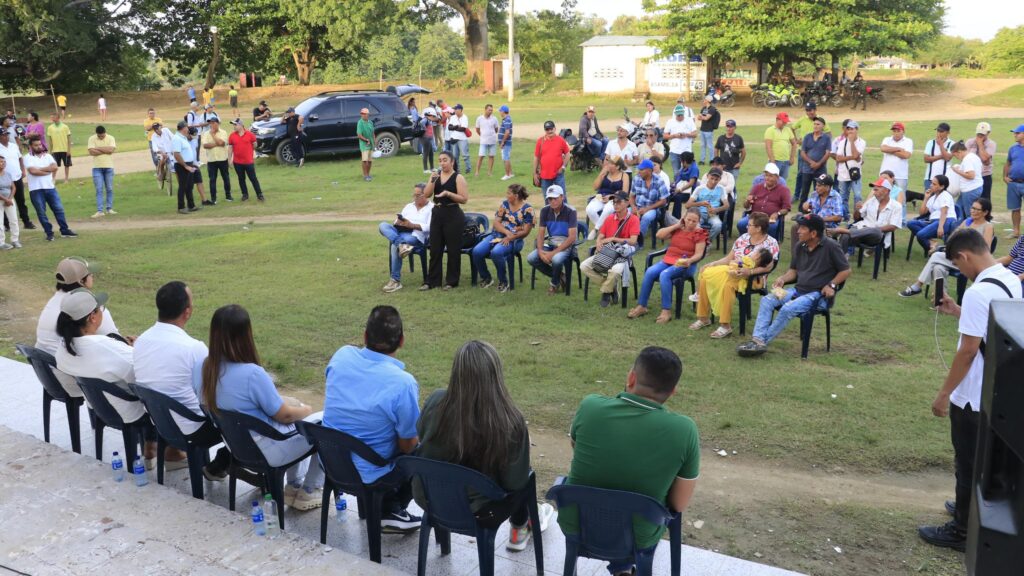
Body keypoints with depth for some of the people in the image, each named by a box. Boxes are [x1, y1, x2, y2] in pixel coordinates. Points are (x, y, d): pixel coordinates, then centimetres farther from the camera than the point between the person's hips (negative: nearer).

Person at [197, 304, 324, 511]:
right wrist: (306, 410, 4)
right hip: (266, 450, -8)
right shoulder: (252, 374, -31)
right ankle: (309, 492, 23)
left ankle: (294, 486, 33)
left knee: (294, 404, 28)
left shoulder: (201, 368, -9)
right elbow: (284, 415, -18)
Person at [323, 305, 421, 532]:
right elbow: (407, 446, -15)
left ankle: (387, 506, 27)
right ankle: (392, 510, 16)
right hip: (367, 474, -5)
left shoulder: (341, 355, -11)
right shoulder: (403, 383, -28)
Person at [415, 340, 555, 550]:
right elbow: (515, 482, -16)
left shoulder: (436, 401, -18)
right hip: (474, 514, -4)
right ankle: (519, 528, 44)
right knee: (527, 475, 23)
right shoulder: (510, 422, -28)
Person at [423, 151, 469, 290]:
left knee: (453, 250, 2)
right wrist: (432, 180, -13)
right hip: (437, 214, 5)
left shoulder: (458, 177, -7)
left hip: (453, 215, -5)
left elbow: (464, 199, -13)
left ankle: (452, 281, 13)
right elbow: (426, 194, 0)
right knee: (435, 249, 8)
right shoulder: (436, 175, 9)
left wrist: (448, 193, -22)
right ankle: (432, 281, 16)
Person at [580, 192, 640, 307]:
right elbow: (600, 237, 9)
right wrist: (599, 243, -16)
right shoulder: (610, 219, 12)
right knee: (584, 266, -16)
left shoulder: (633, 219, -5)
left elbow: (633, 241, -15)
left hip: (622, 255, -6)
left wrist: (613, 239, -15)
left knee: (616, 271, -39)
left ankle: (606, 292, -7)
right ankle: (611, 287, -3)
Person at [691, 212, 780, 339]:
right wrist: (712, 264, -1)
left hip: (752, 278, -6)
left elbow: (768, 267, -15)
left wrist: (749, 272, -27)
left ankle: (726, 325, -30)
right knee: (705, 276, -17)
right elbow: (729, 258, 12)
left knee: (727, 284, -37)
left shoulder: (771, 243, -6)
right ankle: (704, 318, -7)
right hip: (732, 271, 6)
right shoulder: (743, 238, 11)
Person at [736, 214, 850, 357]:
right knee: (766, 300, -14)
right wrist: (782, 278, -2)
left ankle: (763, 342, -20)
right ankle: (758, 339, -26)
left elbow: (846, 270, -5)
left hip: (818, 294, -7)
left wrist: (831, 285, -17)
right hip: (798, 290, 7)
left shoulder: (830, 246, -10)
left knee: (788, 309, -31)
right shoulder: (800, 247, 9)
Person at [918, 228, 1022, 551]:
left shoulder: (978, 292, -26)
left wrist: (944, 394, -15)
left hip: (974, 396, -9)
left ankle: (962, 531, 18)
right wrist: (958, 313, 15)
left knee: (968, 463, 5)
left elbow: (968, 351, -23)